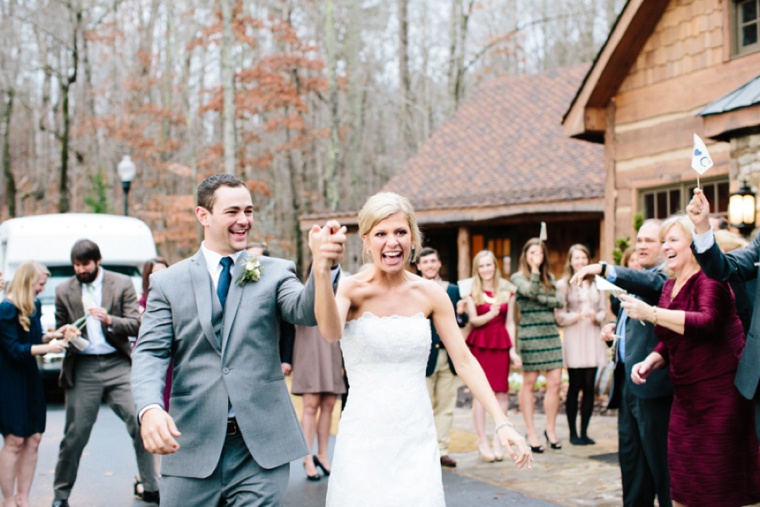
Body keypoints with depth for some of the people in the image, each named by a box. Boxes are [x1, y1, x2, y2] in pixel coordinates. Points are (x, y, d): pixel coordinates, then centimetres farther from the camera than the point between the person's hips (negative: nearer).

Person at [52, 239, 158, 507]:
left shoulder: (122, 284, 3)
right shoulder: (64, 291, 7)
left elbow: (136, 324, -2)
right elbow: (59, 330, 16)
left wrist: (110, 320, -20)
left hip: (118, 365, -1)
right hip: (82, 368, 1)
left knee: (140, 424, -7)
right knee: (75, 434, 4)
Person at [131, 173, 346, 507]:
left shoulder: (274, 272, 5)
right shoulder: (168, 283, 5)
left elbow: (307, 312, -13)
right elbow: (150, 354, -2)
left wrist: (323, 265, -34)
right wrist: (150, 409, -22)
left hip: (262, 447, 0)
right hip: (191, 447, 0)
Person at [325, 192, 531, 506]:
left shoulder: (430, 294, 2)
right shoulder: (352, 289, -7)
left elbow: (464, 361, 3)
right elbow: (332, 333, -29)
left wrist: (501, 422, -5)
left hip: (417, 439, 3)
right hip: (364, 440, -3)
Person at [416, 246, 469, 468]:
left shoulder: (453, 290, 11)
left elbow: (461, 324, 11)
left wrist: (461, 313, -10)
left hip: (448, 356, 4)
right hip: (424, 356, -4)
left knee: (446, 406, 8)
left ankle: (441, 450, 16)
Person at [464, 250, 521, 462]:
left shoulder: (507, 290, 10)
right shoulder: (472, 291, 3)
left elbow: (510, 323, 10)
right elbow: (473, 320, -4)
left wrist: (512, 349, 5)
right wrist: (490, 314, -23)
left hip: (501, 343, 2)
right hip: (479, 343, -2)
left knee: (502, 392, -1)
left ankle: (497, 440, 8)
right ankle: (482, 441, 3)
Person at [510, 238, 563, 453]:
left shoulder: (549, 278, 14)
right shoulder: (518, 277, 2)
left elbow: (559, 301, 3)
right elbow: (530, 292, -16)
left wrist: (541, 299, -10)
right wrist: (535, 269, -16)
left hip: (551, 333, 4)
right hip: (529, 333, -4)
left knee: (555, 381, -1)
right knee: (529, 383, 1)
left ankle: (550, 428, 12)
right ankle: (531, 433, 7)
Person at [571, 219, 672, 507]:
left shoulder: (665, 275, -9)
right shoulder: (635, 279, 20)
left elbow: (652, 284, -33)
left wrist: (603, 269, -41)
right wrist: (613, 330, 9)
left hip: (650, 381, -10)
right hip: (629, 383, 10)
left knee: (660, 459, -5)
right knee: (630, 457, 15)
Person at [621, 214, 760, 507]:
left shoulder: (709, 279, -12)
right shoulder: (669, 286, 13)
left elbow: (707, 321, -30)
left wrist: (651, 314, -30)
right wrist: (650, 361, 2)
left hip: (719, 393, -8)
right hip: (685, 396, 8)